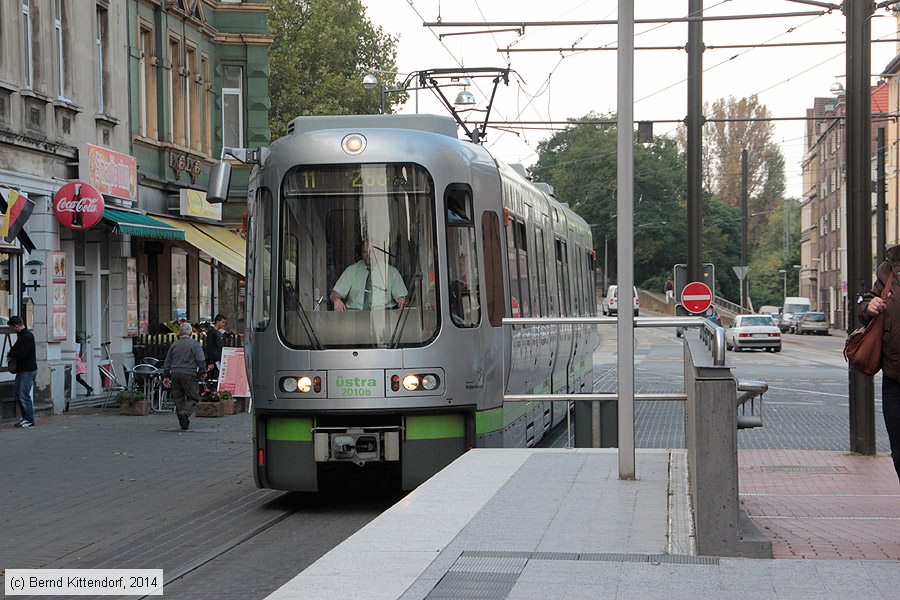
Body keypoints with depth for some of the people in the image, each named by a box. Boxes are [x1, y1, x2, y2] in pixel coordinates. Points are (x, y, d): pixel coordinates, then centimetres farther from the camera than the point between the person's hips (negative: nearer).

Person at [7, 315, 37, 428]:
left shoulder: (27, 336, -18)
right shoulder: (21, 335, 14)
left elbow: (21, 353, -23)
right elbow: (17, 348, 22)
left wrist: (10, 354, -7)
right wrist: (11, 353, 1)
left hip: (28, 370, -10)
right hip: (21, 370, 10)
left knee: (24, 395, -9)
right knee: (16, 392, 14)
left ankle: (30, 420, -2)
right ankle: (25, 417, 20)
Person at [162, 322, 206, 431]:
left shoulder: (174, 345, 12)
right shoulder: (195, 344, -2)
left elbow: (167, 362, 16)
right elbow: (201, 361, -8)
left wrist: (166, 376, 22)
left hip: (175, 374, 4)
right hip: (189, 374, -4)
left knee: (178, 398, 11)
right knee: (193, 397, 3)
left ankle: (184, 423, 9)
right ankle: (186, 412, -25)